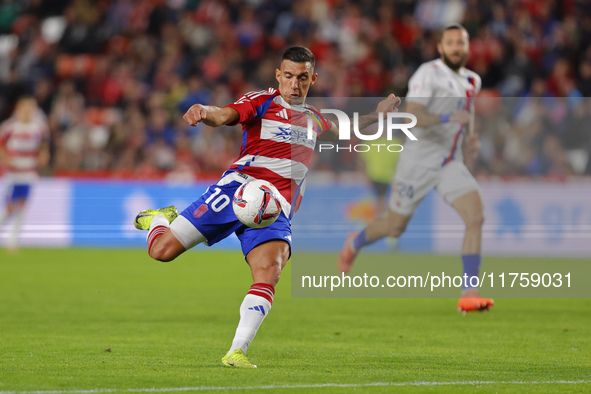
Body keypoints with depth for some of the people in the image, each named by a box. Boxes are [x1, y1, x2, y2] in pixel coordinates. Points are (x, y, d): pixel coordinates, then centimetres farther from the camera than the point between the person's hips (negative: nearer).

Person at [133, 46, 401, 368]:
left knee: (269, 274, -25)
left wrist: (376, 116, 34)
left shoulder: (313, 118, 22)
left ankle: (237, 352, -25)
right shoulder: (262, 102, 4)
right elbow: (223, 116, -14)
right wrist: (203, 112, -38)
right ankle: (161, 219, 28)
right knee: (162, 250, -9)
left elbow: (338, 132, 46)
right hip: (238, 187, -3)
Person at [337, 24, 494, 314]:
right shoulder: (428, 74, -14)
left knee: (476, 216, -18)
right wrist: (449, 117, -39)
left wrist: (468, 141, 11)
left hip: (450, 164, 5)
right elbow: (411, 116, -26)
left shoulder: (472, 81, 8)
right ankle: (355, 243, 44)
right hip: (419, 162, -5)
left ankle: (469, 294, -18)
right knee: (395, 227, 9)